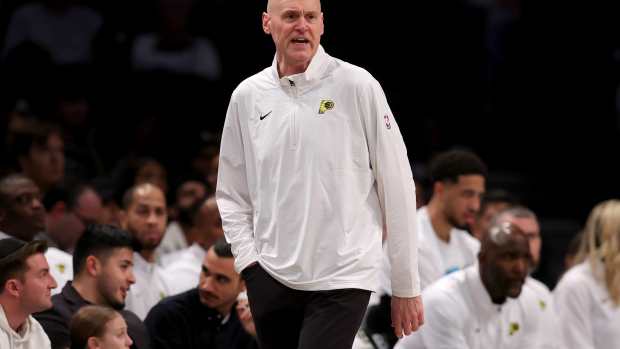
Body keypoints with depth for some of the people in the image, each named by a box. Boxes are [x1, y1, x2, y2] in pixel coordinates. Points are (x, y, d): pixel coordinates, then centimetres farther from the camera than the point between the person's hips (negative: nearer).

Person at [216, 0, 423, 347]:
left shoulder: (357, 86, -4)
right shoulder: (247, 97, 8)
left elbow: (398, 188, -2)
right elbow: (231, 195, 16)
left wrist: (406, 286, -2)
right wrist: (249, 260, 0)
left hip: (342, 279, -4)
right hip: (272, 278, 4)